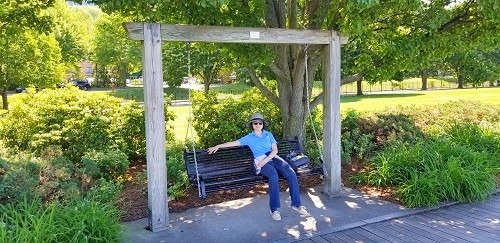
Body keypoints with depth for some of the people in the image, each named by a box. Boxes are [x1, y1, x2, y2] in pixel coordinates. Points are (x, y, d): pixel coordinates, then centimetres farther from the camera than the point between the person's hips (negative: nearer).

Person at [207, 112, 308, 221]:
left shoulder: (269, 135, 19)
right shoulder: (249, 138, 15)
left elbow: (275, 149, 9)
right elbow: (234, 143, 12)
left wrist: (266, 159, -9)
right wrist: (218, 146, 3)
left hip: (273, 157, 3)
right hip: (260, 161, -3)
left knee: (291, 173, -24)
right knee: (274, 175, -36)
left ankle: (296, 203, -15)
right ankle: (274, 209, -32)